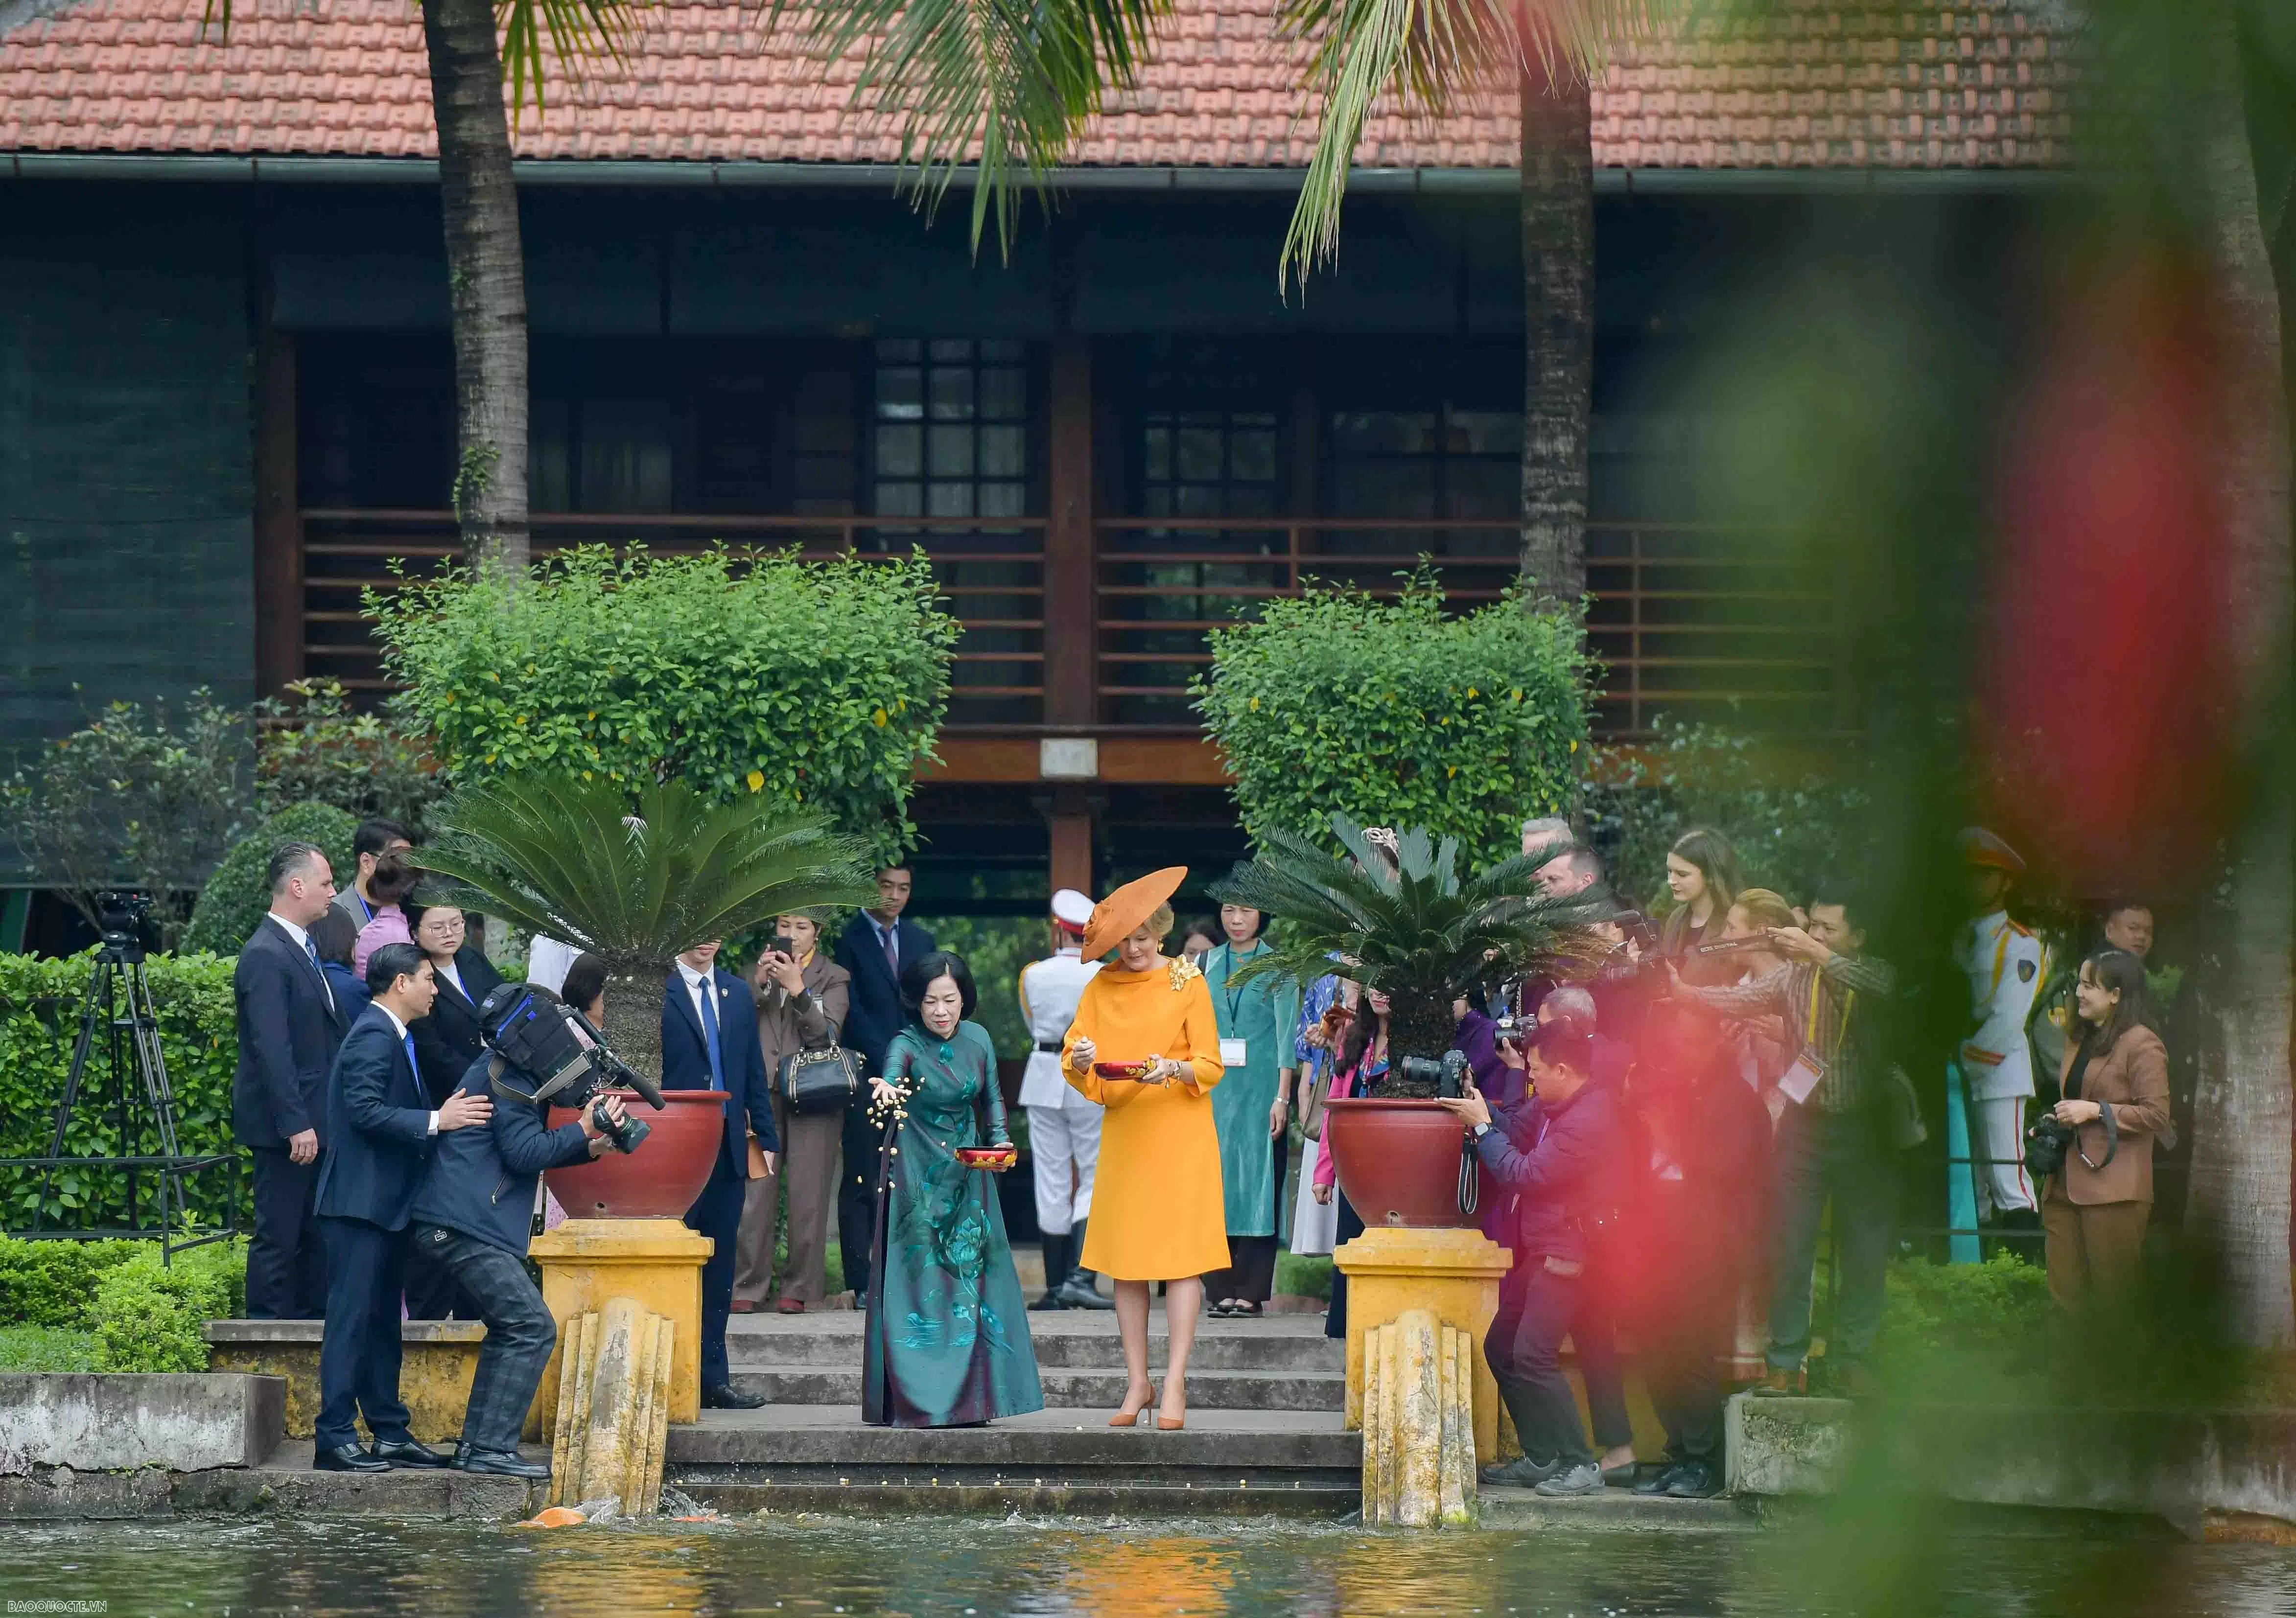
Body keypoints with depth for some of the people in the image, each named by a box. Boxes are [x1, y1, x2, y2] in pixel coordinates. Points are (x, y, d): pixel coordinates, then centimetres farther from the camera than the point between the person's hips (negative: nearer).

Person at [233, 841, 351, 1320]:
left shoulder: (302, 949, 15)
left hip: (312, 1122, 10)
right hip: (283, 1124, -10)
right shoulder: (265, 956, -17)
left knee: (316, 1235, 13)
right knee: (278, 1235, -5)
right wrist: (295, 1124, -24)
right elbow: (272, 1049, -22)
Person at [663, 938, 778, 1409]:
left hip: (727, 1146, 6)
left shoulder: (737, 993, 14)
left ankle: (713, 1378, 12)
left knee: (718, 1265, 8)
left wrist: (766, 1138, 12)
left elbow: (754, 1070, 16)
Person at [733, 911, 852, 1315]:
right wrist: (759, 984, -8)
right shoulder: (759, 970, 15)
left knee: (807, 1197, -4)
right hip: (764, 1095, 2)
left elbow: (827, 1034, -5)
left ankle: (799, 1289, 2)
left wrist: (797, 988, -15)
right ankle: (748, 1286, -1)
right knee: (756, 1192, -4)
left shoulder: (833, 978, 8)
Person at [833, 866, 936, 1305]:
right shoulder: (848, 939, 0)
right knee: (861, 1184, -3)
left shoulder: (921, 941, 17)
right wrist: (891, 1066, -13)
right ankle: (862, 1284, -3)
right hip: (867, 1079, -4)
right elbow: (853, 1011, -7)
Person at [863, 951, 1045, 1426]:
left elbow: (992, 1097, 14)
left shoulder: (977, 1039, 1)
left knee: (970, 1278, 3)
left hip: (966, 1173, 4)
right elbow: (893, 1070, -37)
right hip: (918, 1173, -4)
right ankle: (918, 1399, -6)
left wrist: (999, 1140, -2)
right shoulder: (908, 1045, -14)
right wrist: (886, 1089, -59)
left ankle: (968, 1398, 9)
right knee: (920, 1279, -8)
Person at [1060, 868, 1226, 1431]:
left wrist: (1173, 1069, -21)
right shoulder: (1101, 989, 9)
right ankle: (1137, 1384, 8)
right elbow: (1075, 1067, 5)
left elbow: (1210, 1067, -2)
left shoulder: (1187, 983, 0)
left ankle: (1175, 1385, -9)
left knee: (1180, 1256, -8)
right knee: (1125, 1261, 2)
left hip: (1180, 1131, -3)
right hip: (1123, 1131, 3)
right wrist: (1082, 1063, -18)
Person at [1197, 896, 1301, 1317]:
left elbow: (1286, 1033, -2)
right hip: (1214, 1091, 3)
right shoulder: (1205, 966, 12)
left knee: (1258, 1183, -5)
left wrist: (1282, 1097, -9)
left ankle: (1250, 1290, -4)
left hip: (1260, 1089, -3)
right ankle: (1222, 1289, 1)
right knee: (1218, 1183, 0)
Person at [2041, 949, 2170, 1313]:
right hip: (2065, 1185, 9)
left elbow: (2156, 1116, -13)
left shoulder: (2142, 1045, -6)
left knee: (2115, 1295, -5)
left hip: (2114, 1192, -9)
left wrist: (2095, 1110, -16)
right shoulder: (2080, 1044, 22)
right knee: (2064, 1297, 6)